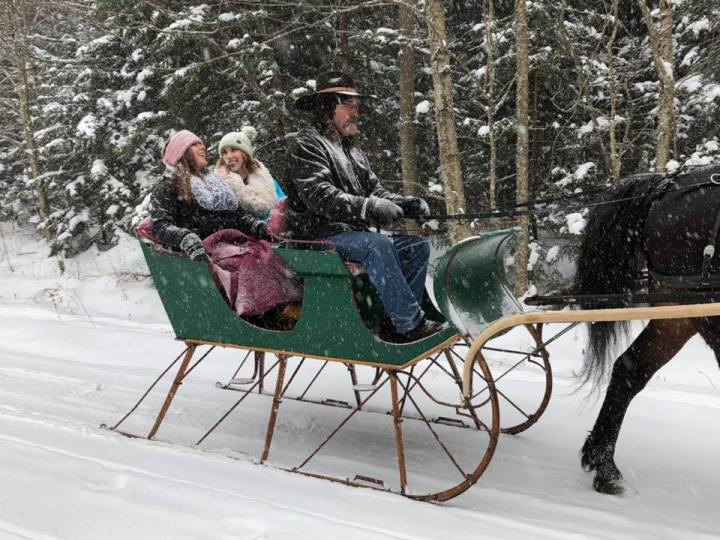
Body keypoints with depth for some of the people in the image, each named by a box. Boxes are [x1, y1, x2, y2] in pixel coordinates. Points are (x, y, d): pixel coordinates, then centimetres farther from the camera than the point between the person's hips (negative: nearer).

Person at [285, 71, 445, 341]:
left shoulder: (353, 151, 23)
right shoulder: (308, 145, -5)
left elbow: (374, 189, 17)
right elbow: (319, 196, -20)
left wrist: (405, 203, -4)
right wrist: (368, 207, -30)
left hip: (354, 234, 9)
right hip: (321, 236, -9)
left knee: (417, 246, -2)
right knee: (378, 245, -33)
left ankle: (395, 318, -11)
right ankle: (410, 324, -31)